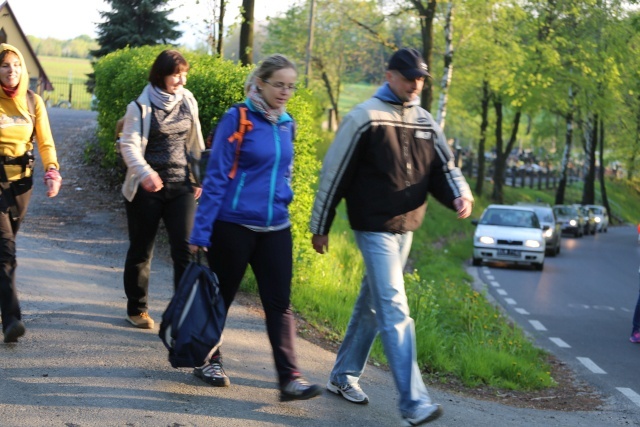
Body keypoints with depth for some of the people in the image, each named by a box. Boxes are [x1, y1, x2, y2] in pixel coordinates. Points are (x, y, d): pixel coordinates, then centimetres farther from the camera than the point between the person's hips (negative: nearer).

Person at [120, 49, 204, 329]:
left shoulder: (188, 103, 8)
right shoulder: (141, 107, -6)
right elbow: (129, 144, -15)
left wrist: (199, 177, 17)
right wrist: (145, 172, -31)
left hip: (181, 187, 3)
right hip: (148, 189, -3)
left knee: (185, 248, -8)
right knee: (141, 250, 9)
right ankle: (137, 309, 24)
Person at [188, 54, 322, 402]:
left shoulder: (286, 125, 7)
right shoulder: (237, 119, -10)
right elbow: (216, 177, -10)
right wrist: (201, 232, -12)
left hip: (275, 229, 5)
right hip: (233, 226, -5)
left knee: (279, 303, -2)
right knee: (221, 297, 10)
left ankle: (290, 378, -4)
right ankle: (209, 361, 29)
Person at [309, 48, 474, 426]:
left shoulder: (425, 122, 9)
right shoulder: (365, 118, -9)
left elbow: (443, 167, 11)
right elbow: (334, 174, -6)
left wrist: (460, 195, -12)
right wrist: (320, 226, -3)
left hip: (405, 228, 7)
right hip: (374, 228, -7)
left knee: (372, 305, 17)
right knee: (394, 310, -13)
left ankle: (344, 376, 32)